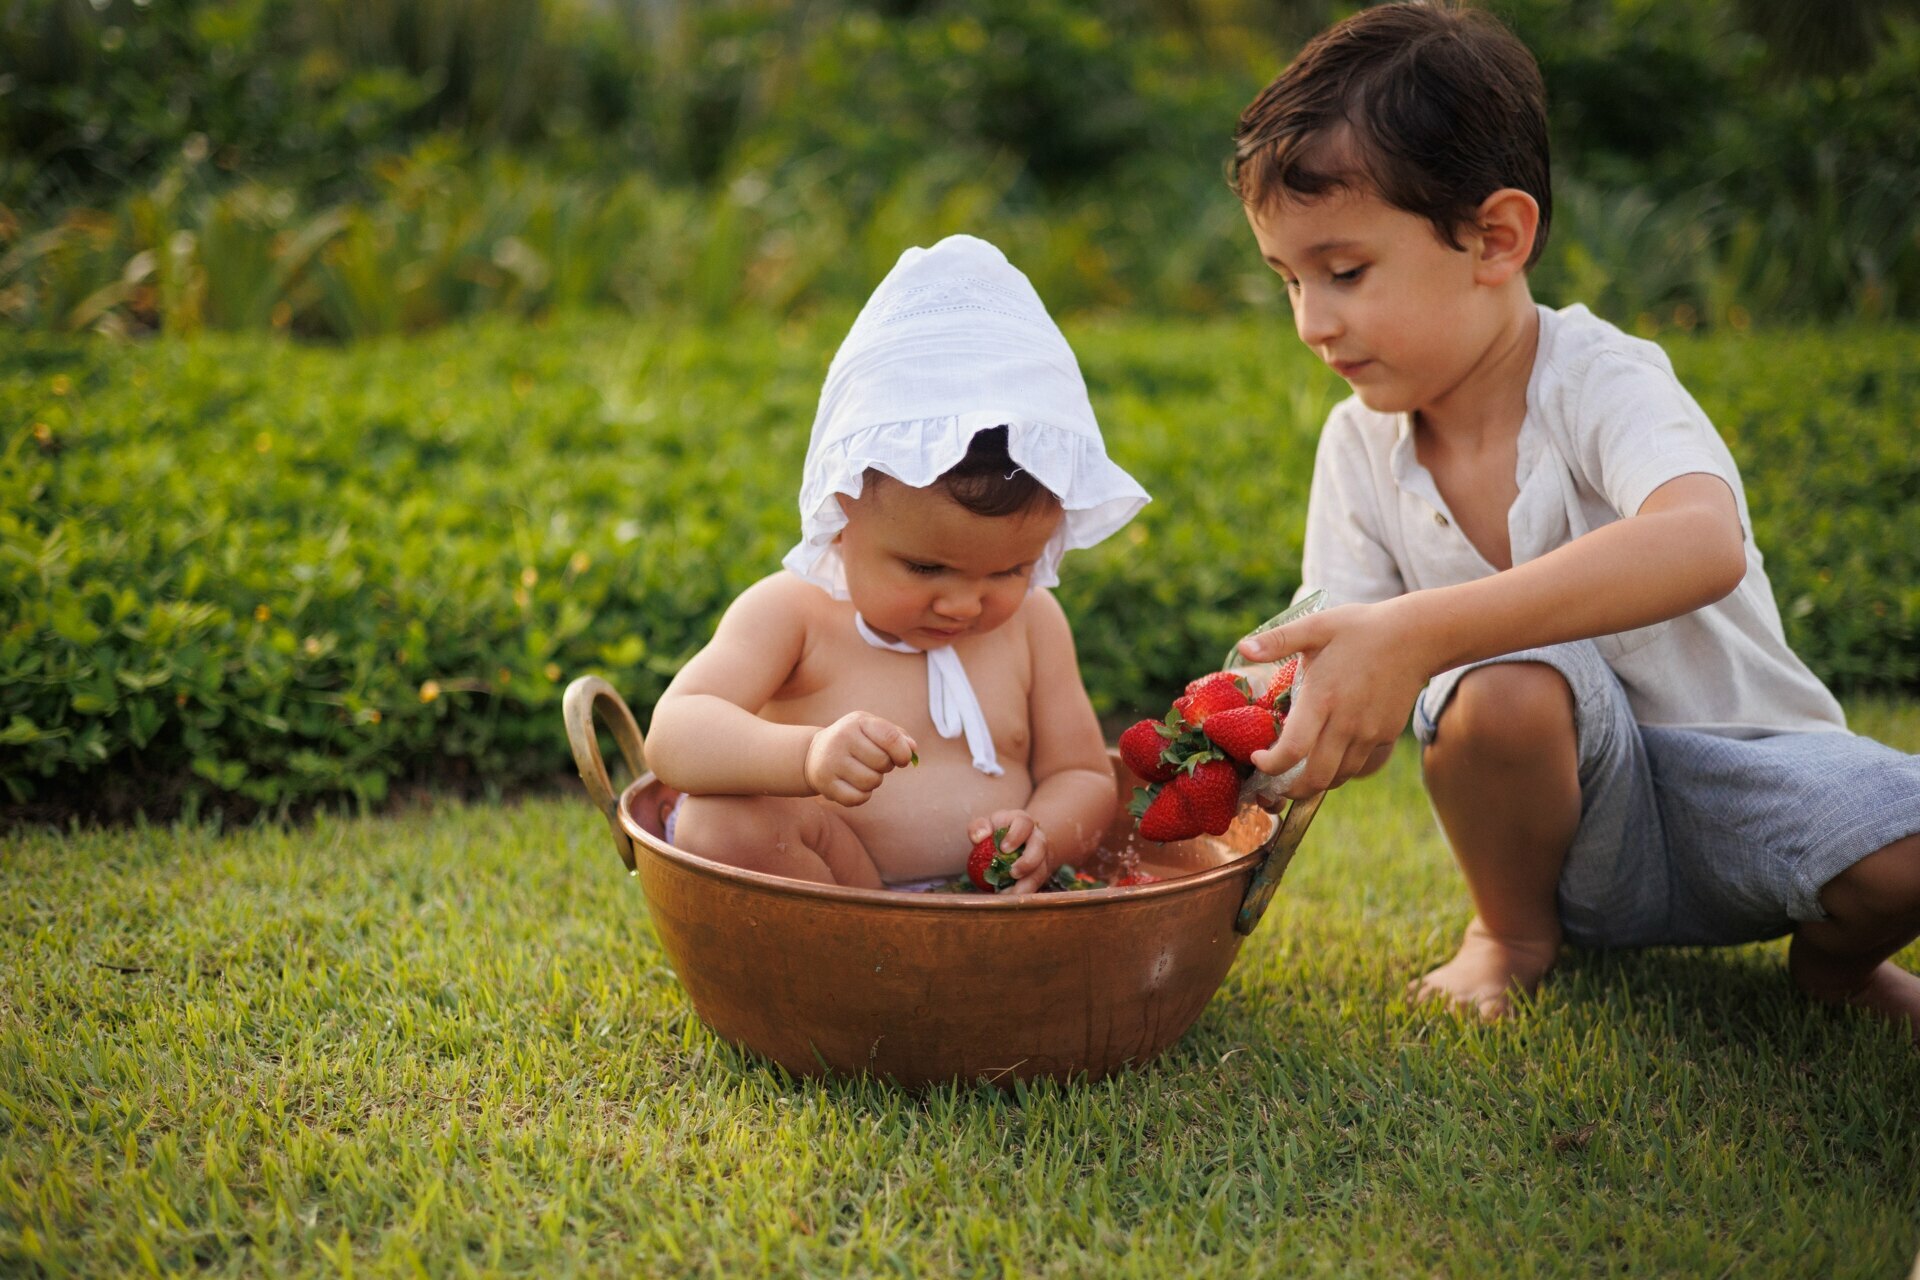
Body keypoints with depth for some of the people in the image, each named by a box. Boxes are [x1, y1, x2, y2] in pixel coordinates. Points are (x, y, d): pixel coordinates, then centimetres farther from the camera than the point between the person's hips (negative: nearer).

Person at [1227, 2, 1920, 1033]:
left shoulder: (1600, 380, -19)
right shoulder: (1359, 444, -4)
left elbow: (1703, 544, -42)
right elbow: (1345, 671, -7)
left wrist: (1418, 632, -51)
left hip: (1739, 768, -2)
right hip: (1574, 821, 2)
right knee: (1502, 691, -32)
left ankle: (1835, 956, 5)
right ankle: (1513, 935, -2)